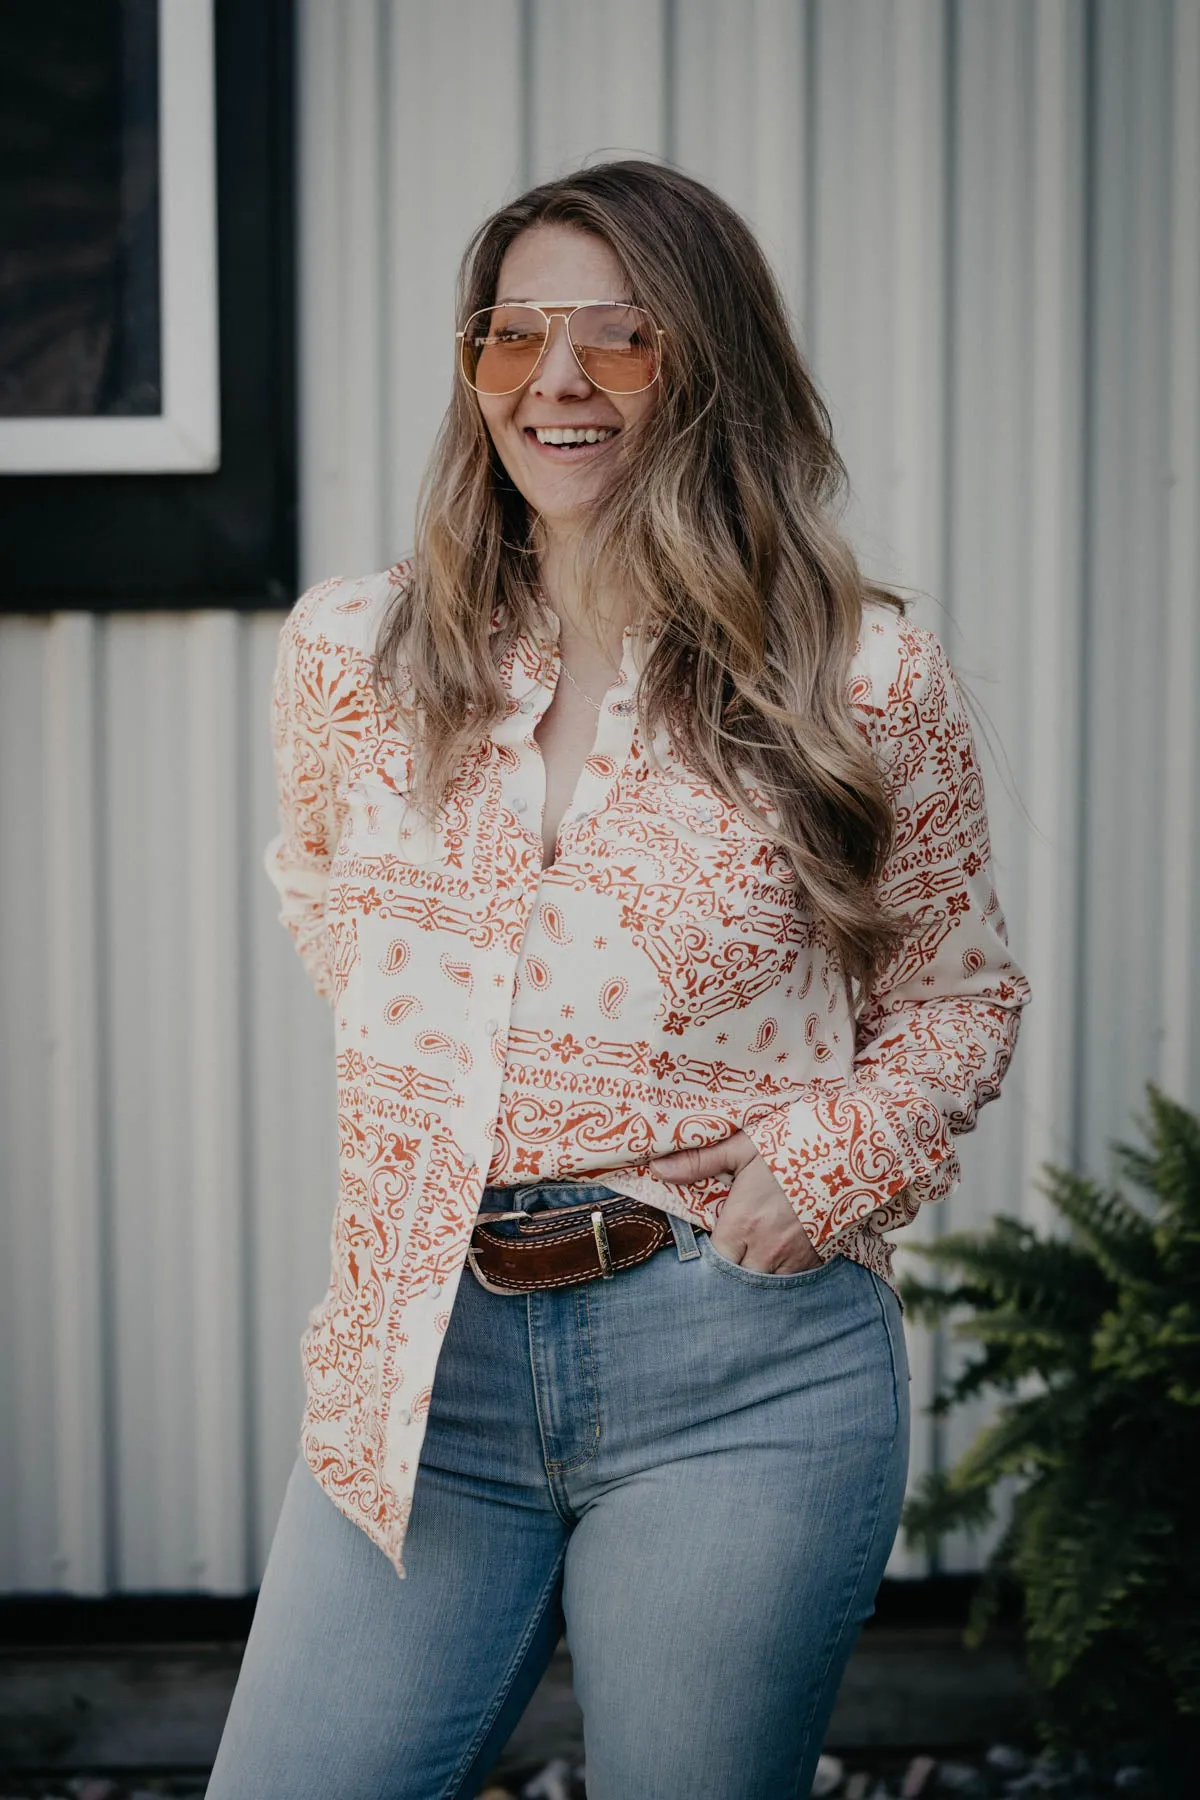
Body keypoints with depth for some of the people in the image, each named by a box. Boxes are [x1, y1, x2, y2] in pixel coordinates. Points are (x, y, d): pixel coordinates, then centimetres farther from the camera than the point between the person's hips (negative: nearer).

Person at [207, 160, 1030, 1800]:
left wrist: (833, 1165, -7)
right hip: (422, 1359, 3)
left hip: (739, 1378, -2)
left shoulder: (863, 682, -2)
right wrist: (426, 1100, 11)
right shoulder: (353, 655, 5)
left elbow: (958, 992, 10)